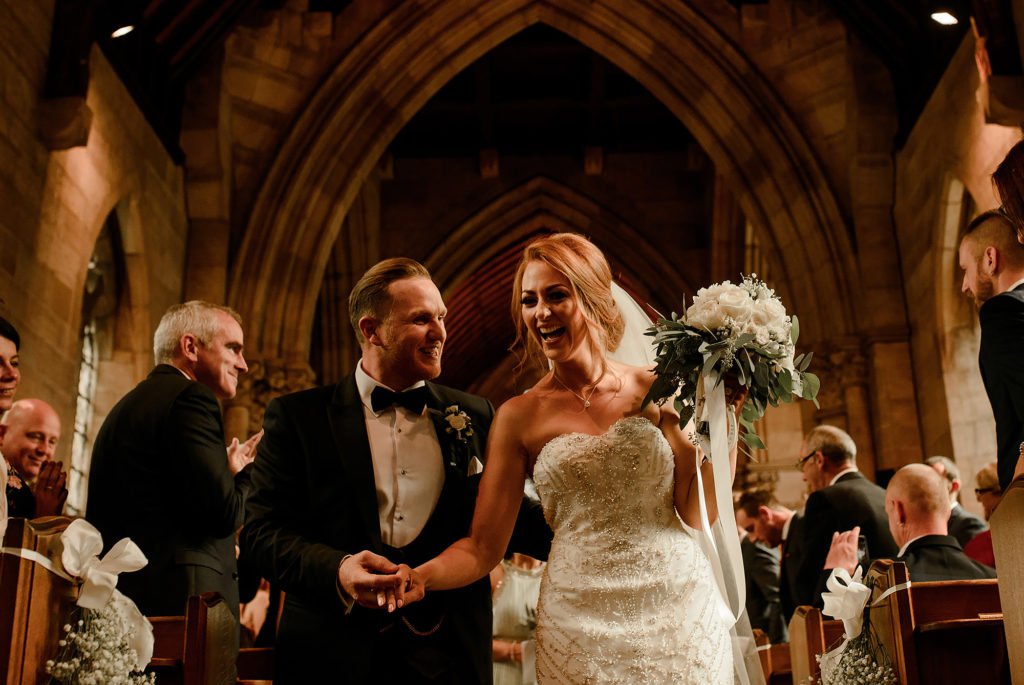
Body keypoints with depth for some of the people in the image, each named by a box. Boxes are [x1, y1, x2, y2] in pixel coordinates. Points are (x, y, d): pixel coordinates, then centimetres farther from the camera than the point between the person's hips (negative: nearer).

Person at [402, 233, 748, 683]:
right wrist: (417, 578, -22)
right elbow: (482, 547, -4)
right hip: (582, 627, 0)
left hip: (682, 615, 1)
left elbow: (699, 513, -4)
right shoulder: (519, 417, -2)